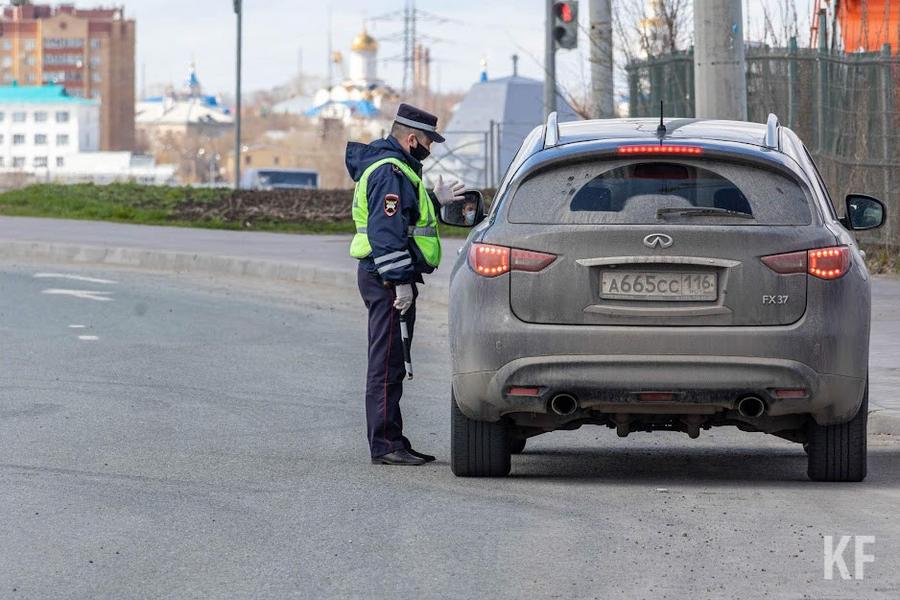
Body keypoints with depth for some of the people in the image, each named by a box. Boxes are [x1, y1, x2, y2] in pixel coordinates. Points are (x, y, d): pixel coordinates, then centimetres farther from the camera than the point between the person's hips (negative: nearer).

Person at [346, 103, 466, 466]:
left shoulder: (393, 168, 19)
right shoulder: (390, 171, -15)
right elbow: (386, 232, -23)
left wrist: (435, 202, 29)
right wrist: (401, 282, -25)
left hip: (390, 280, 11)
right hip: (386, 278, -11)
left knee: (391, 364, 14)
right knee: (387, 364, -9)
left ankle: (392, 443, 20)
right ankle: (385, 445, -9)